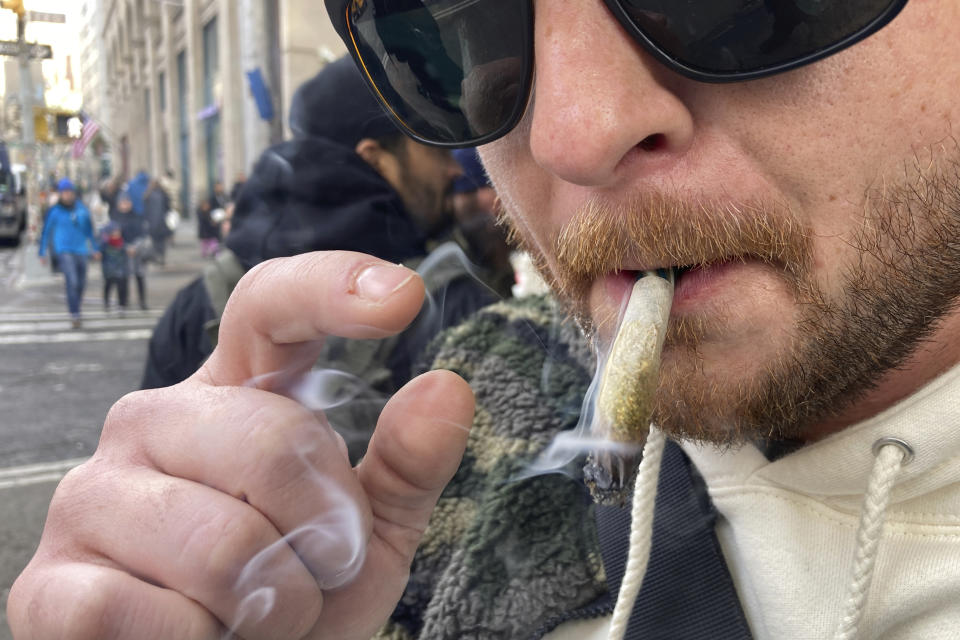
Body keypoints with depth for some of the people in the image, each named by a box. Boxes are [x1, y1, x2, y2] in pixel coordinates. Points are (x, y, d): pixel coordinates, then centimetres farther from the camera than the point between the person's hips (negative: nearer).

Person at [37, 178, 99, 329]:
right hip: (63, 250, -4)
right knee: (72, 281, -19)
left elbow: (89, 230, 15)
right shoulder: (54, 211, -6)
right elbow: (46, 232, 2)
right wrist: (42, 253, 4)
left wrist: (95, 248, 17)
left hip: (81, 251, 4)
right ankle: (74, 316, -19)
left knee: (81, 284, 11)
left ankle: (75, 311, 33)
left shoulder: (82, 208, 4)